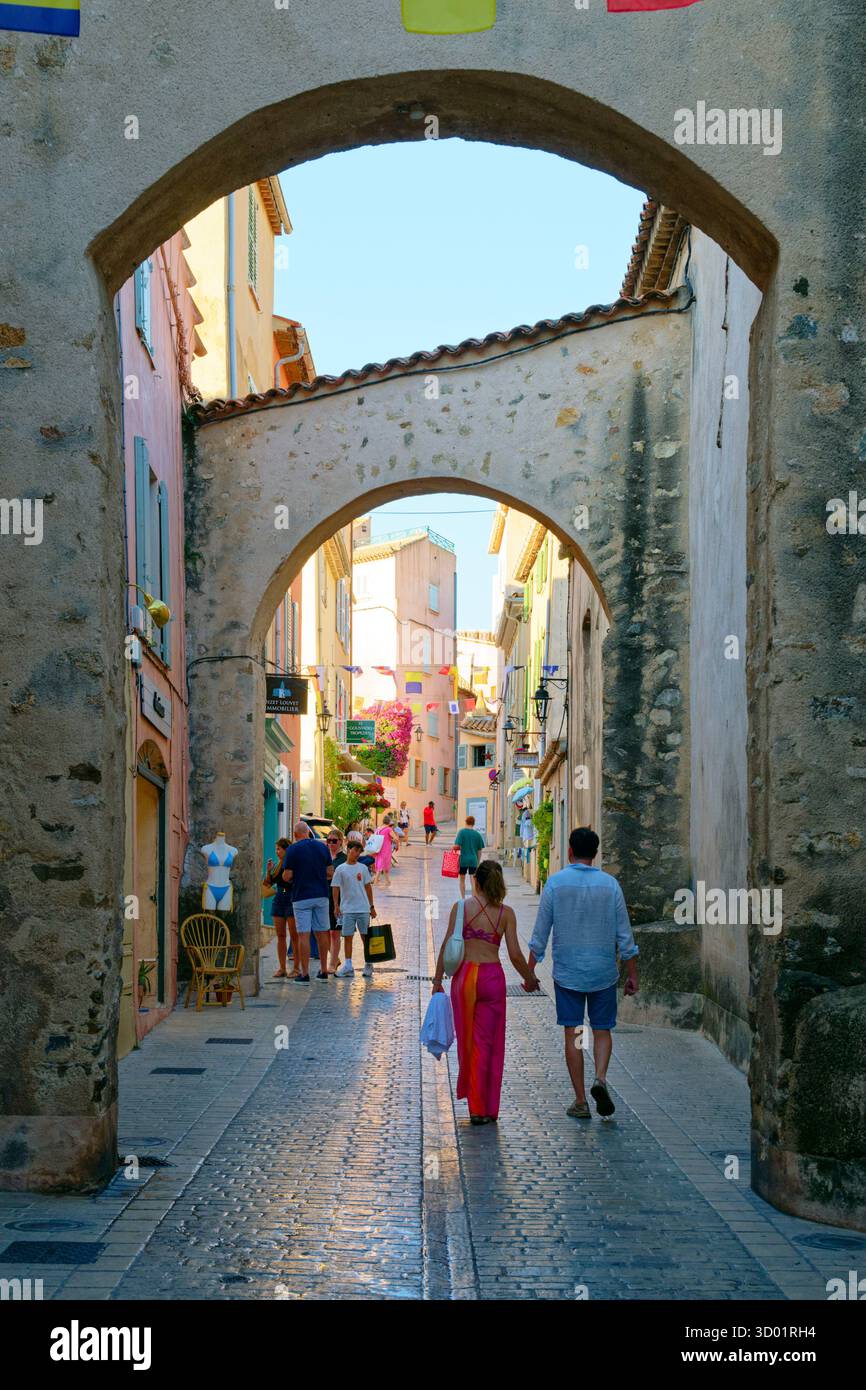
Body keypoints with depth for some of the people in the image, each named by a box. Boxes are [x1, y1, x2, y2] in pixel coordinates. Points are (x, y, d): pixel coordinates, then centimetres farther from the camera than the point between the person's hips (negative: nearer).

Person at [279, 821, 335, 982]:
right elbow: (330, 872, 7)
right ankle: (323, 971, 18)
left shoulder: (293, 849, -8)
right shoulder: (323, 847, 5)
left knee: (303, 935, -2)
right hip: (321, 895, 4)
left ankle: (304, 974, -3)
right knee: (322, 933, 11)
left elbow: (287, 876, -10)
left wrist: (292, 878, 12)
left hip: (302, 896, -4)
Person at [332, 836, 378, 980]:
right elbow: (335, 888, 1)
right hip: (347, 909, -1)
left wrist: (372, 906, 10)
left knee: (366, 936, 4)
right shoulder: (340, 869, 0)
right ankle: (348, 966, 8)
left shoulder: (363, 868, 6)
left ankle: (368, 966, 12)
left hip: (363, 908, 1)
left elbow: (368, 887, 10)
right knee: (348, 937, 2)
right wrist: (336, 906, -7)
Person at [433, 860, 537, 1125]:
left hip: (465, 976, 0)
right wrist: (530, 978, 14)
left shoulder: (461, 908, -3)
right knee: (490, 1043, 8)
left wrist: (437, 980, 2)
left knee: (468, 1041, 14)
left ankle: (476, 1107, 18)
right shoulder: (506, 913, -1)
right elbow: (515, 954, -2)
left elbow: (447, 947, -5)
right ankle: (488, 1108, 8)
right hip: (492, 976, 0)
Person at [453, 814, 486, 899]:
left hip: (463, 860, -1)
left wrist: (453, 849, 6)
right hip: (473, 861, 1)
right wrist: (478, 862, 16)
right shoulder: (477, 834, 2)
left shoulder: (462, 832, -7)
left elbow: (457, 846, -16)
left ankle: (463, 899, 24)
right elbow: (479, 851, 6)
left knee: (462, 879, 16)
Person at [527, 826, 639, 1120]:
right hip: (604, 972, 1)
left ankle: (580, 1101, 7)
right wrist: (632, 974, 7)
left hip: (567, 972, -1)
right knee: (602, 1030, 12)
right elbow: (624, 934, 0)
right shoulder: (610, 884, -2)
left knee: (573, 1034, 6)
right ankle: (600, 1078, -12)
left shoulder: (556, 883, -5)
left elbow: (540, 932, -3)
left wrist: (530, 970, 5)